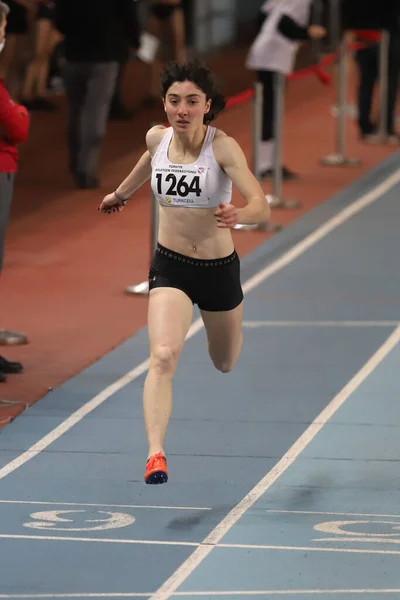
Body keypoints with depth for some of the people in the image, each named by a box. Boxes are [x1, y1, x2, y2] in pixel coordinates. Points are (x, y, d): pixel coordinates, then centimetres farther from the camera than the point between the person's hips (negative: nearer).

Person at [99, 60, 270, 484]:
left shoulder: (223, 147, -20)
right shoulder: (157, 138, -8)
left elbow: (262, 208, -29)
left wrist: (237, 216, -51)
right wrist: (121, 193, 36)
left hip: (219, 269, -1)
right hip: (170, 266, 1)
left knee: (225, 364, 23)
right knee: (163, 356, -24)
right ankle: (155, 454, -30)